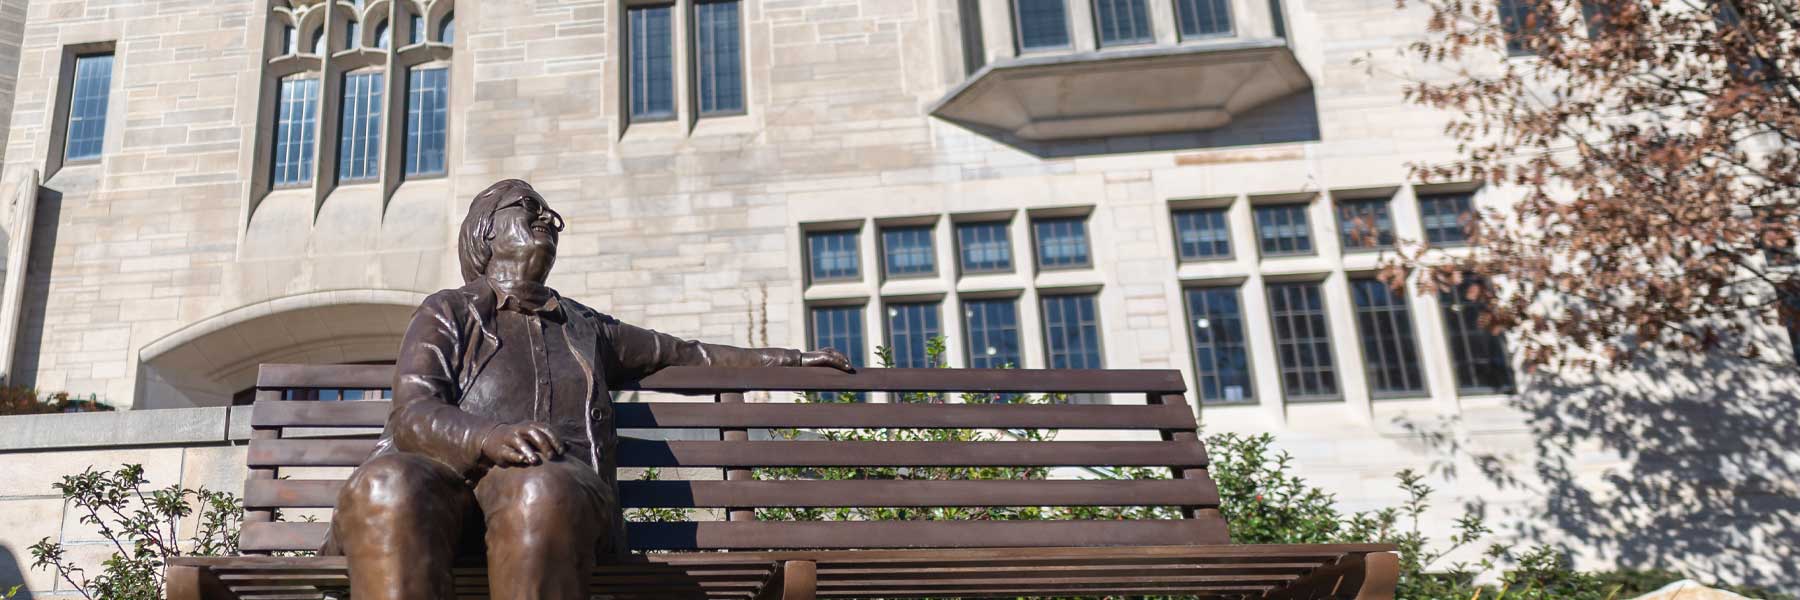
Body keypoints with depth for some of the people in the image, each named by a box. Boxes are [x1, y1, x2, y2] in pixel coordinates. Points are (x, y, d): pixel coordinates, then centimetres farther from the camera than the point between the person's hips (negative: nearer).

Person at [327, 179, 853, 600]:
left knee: (541, 493, -39)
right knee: (387, 489, -40)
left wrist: (792, 359, 48)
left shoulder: (584, 328, 33)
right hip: (444, 468, -1)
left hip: (554, 477, 2)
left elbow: (685, 354, 45)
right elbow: (411, 415, 3)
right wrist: (491, 437, -20)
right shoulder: (447, 313, 20)